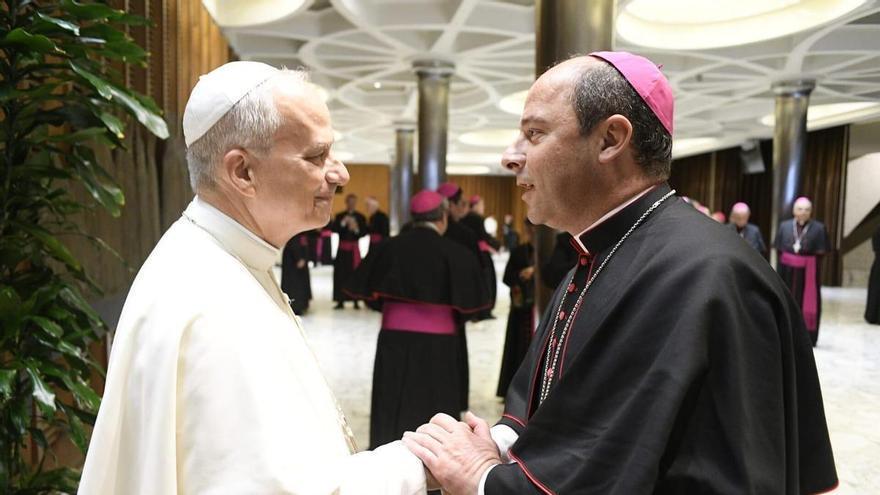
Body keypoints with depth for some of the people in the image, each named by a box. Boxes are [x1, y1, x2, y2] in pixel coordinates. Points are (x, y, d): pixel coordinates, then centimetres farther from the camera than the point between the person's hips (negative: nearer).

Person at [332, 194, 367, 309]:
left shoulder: (360, 217, 6)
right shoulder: (339, 216, 9)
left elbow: (364, 232, 0)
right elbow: (334, 229, -5)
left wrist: (356, 229, -18)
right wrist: (343, 223, -18)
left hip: (354, 248, -1)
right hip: (342, 248, 1)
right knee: (340, 274, -2)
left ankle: (356, 300, 2)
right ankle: (340, 301, 5)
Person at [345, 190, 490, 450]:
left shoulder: (389, 247, -3)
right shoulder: (456, 253, -9)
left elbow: (370, 295, 2)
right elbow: (468, 304, -6)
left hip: (394, 338, 2)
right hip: (438, 342, -2)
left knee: (392, 406, 13)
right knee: (435, 406, 10)